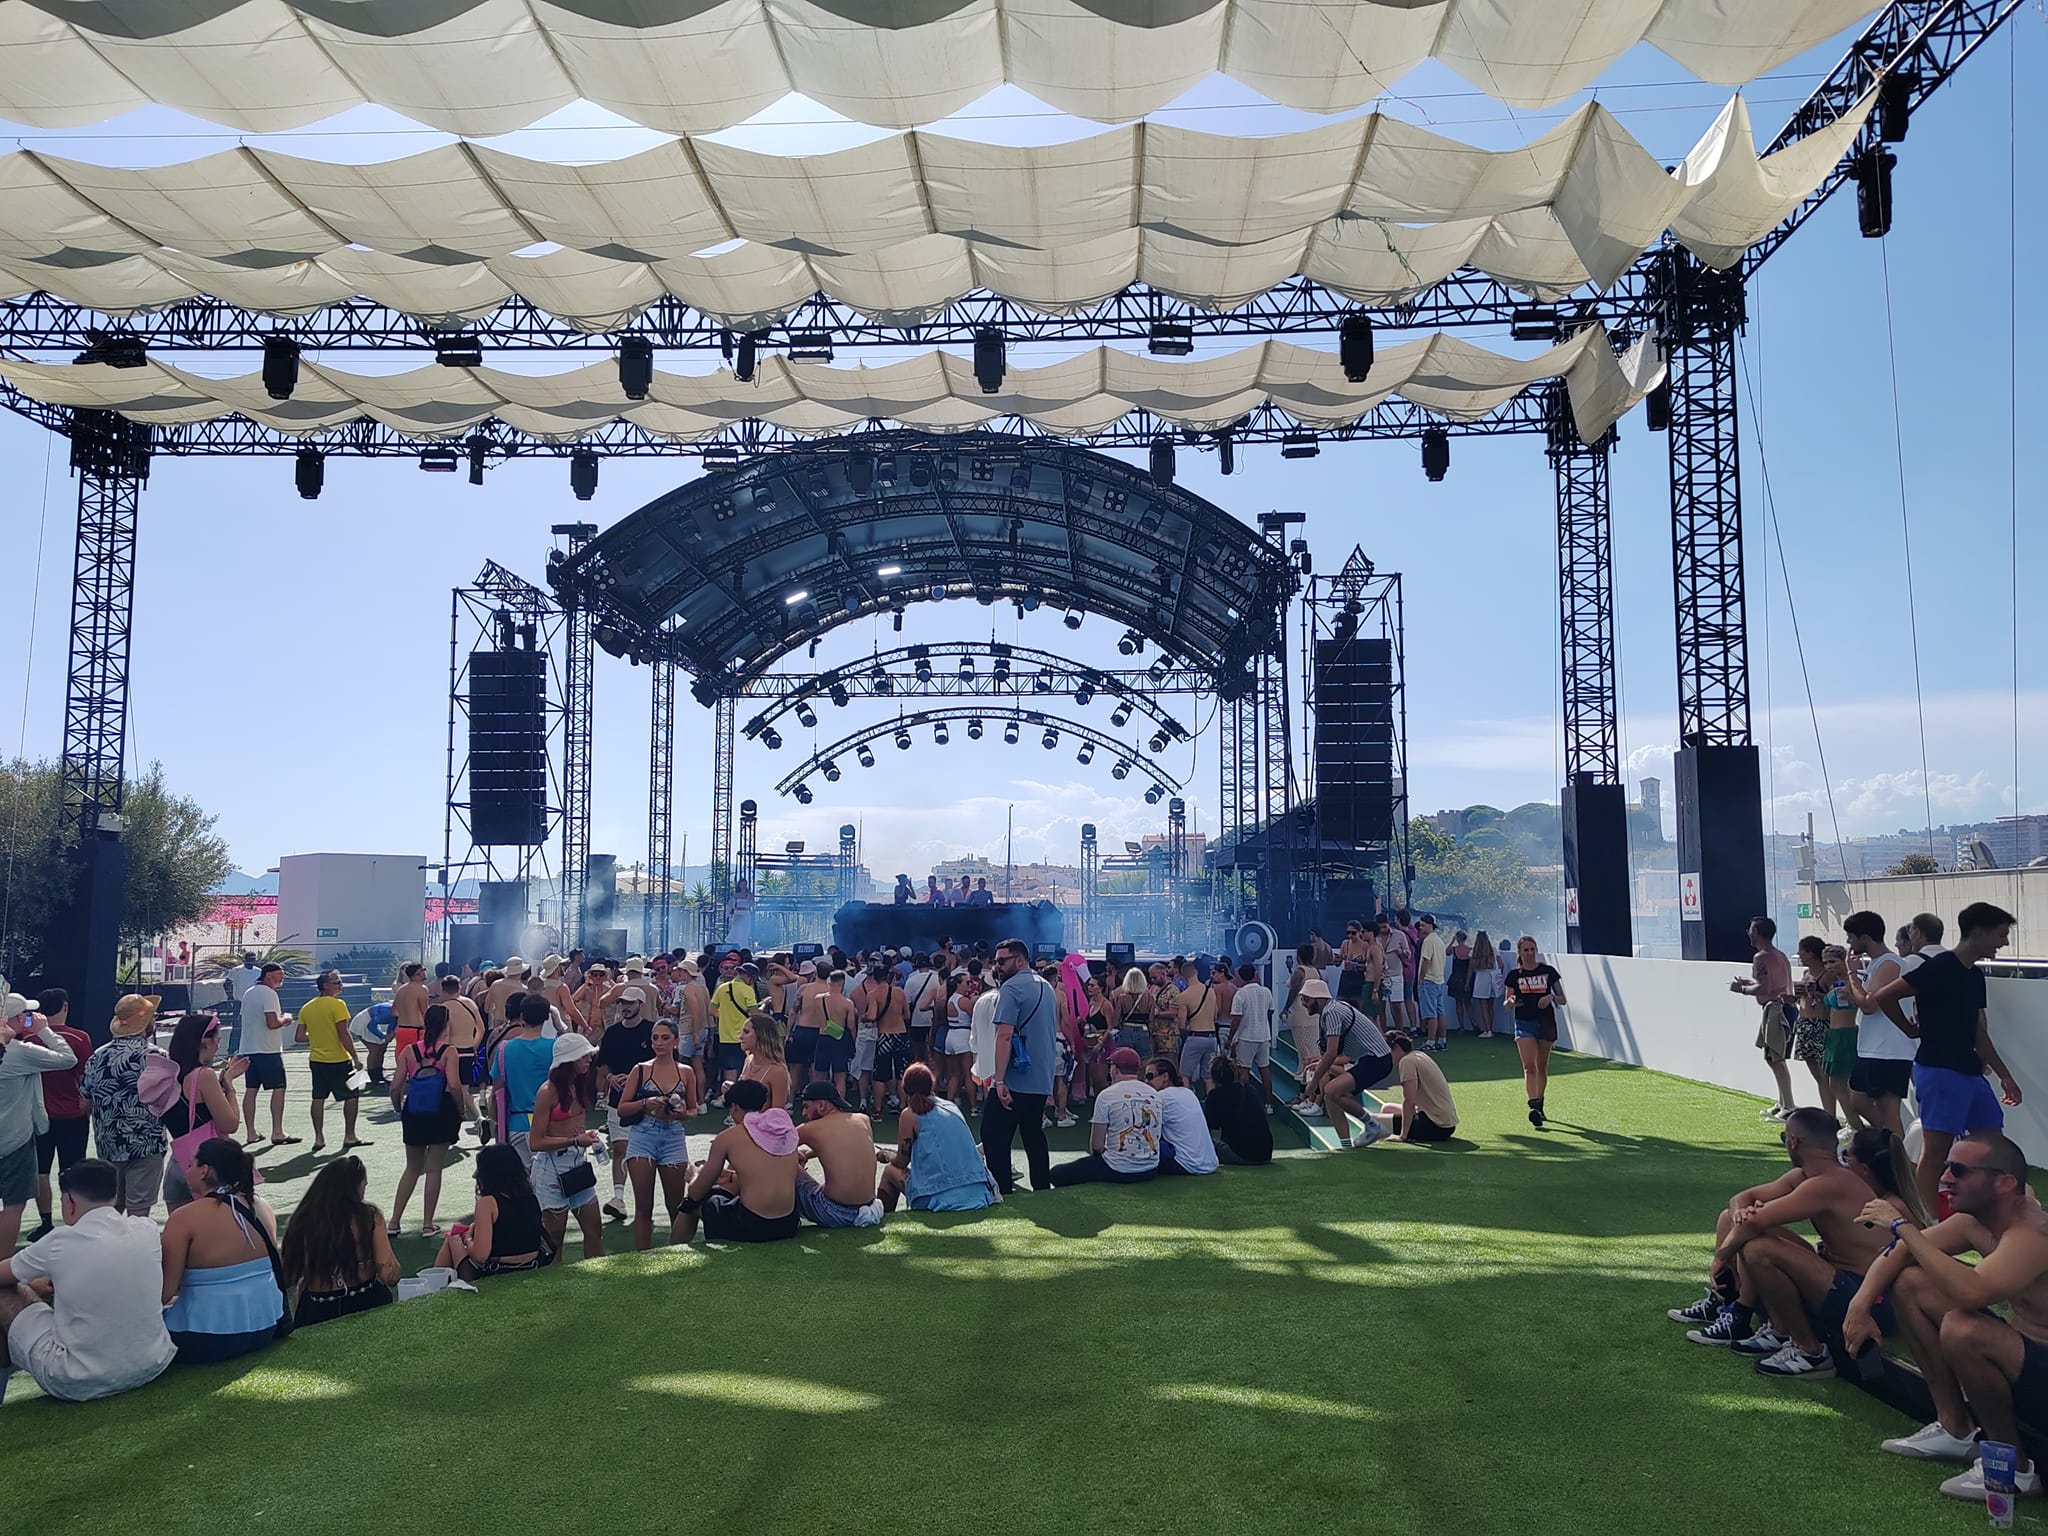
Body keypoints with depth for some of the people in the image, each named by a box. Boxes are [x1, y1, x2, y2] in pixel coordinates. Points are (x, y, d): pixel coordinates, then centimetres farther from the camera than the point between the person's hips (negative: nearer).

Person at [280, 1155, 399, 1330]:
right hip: (367, 1306, -2)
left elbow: (287, 1280, -2)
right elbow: (390, 1276, -11)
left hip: (315, 1316, 2)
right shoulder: (369, 1217, -9)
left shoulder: (303, 1220, -4)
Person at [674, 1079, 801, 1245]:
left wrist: (696, 1175, 27)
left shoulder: (727, 1137, -4)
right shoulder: (786, 1129, 7)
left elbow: (698, 1192, 6)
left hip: (751, 1227, -5)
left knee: (692, 1204, 19)